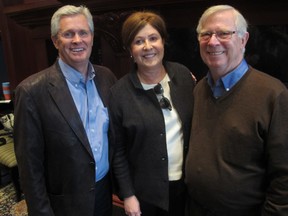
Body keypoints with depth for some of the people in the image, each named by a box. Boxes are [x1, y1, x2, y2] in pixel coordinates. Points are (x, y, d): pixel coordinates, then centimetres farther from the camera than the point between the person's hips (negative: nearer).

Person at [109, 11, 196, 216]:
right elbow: (118, 150, -8)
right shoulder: (120, 92, -14)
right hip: (146, 190, -2)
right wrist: (127, 194, -7)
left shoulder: (183, 74, -6)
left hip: (187, 181, 3)